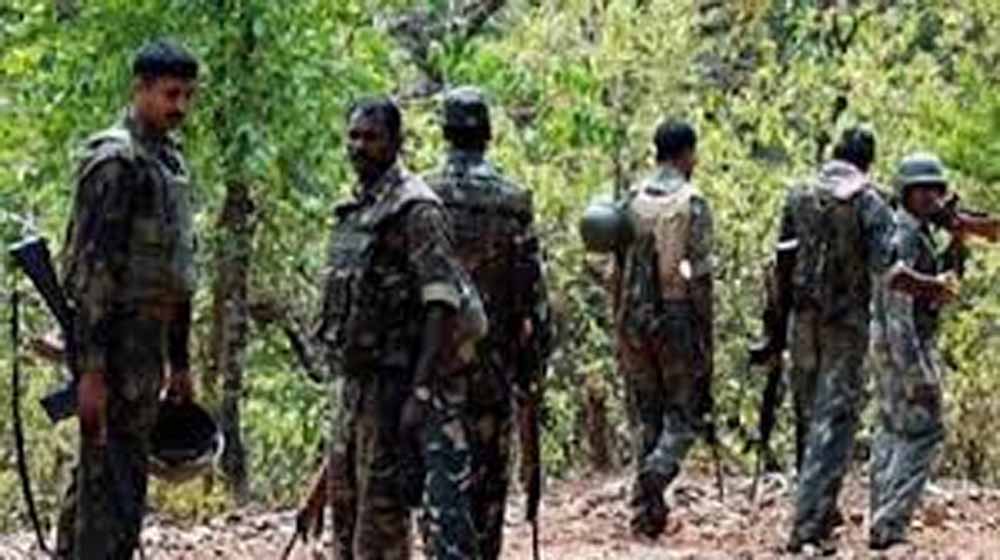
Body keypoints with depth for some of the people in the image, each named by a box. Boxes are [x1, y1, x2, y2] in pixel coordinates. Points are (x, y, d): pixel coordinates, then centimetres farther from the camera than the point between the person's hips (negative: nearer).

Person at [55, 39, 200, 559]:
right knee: (113, 481, -9)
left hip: (148, 340, 9)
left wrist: (180, 362, 23)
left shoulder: (173, 162, 17)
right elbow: (92, 267, -18)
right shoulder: (115, 159, -12)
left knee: (97, 477, 14)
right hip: (116, 342, -9)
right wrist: (91, 369, -23)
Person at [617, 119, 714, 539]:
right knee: (684, 412, 5)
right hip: (677, 318, -5)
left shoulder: (632, 200, 6)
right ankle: (657, 471, -21)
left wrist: (621, 326, 15)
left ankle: (646, 510, 11)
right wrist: (706, 338, -6)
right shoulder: (693, 204, -8)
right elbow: (699, 277, -11)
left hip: (635, 319, 5)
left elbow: (620, 268, 9)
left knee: (645, 416, 11)